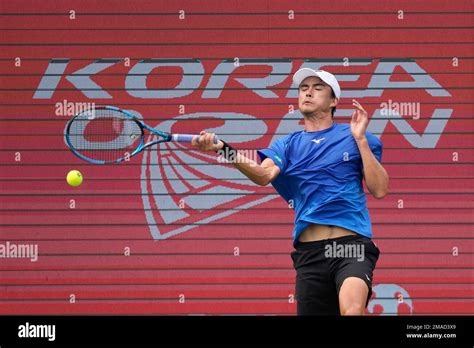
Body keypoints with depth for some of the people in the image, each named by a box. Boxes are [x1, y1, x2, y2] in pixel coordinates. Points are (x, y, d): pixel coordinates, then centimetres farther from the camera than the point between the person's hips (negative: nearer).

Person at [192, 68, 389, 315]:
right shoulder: (288, 145, 16)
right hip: (309, 252, 4)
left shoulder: (352, 136, 10)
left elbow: (379, 190, 2)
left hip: (352, 247, -4)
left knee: (351, 310, -33)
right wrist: (222, 149, -22)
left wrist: (361, 139, -4)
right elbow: (264, 174, -6)